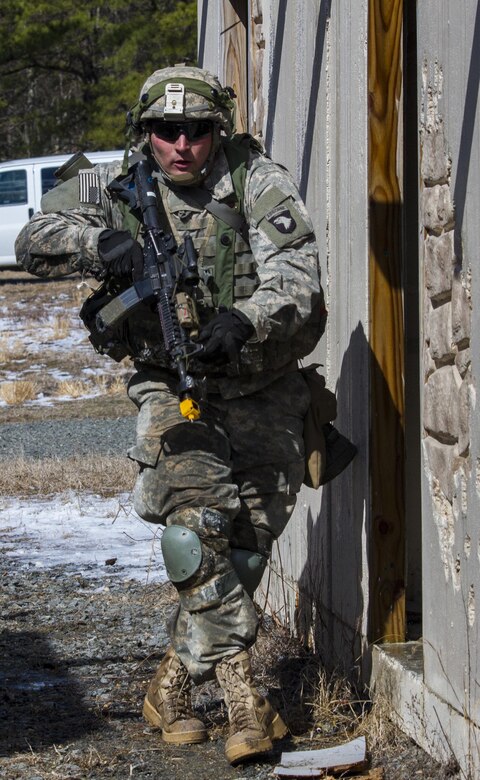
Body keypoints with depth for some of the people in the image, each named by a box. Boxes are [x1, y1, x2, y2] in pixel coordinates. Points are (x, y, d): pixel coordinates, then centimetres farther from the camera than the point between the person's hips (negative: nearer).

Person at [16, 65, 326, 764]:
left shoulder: (257, 181, -10)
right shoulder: (116, 189, -2)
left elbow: (296, 277, -19)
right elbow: (34, 241, -4)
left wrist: (242, 322, -39)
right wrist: (102, 244, -24)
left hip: (264, 391, 1)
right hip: (174, 390, 0)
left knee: (250, 539, 3)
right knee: (196, 523, -19)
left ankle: (173, 686, 19)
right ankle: (240, 691, -14)